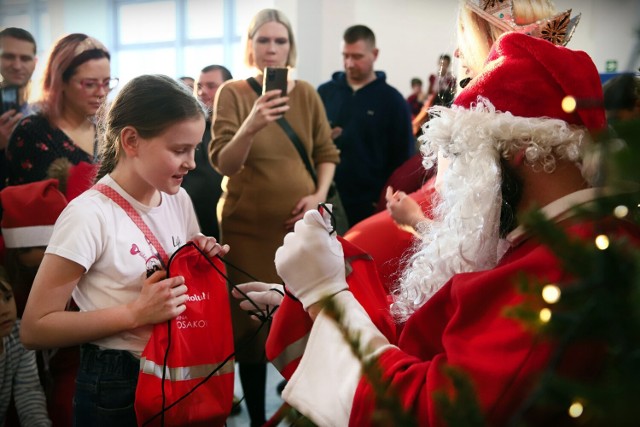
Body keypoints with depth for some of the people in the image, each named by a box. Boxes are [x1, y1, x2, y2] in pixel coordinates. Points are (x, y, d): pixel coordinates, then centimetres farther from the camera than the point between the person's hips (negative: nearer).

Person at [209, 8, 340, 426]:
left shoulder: (307, 93, 5)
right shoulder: (233, 92, -4)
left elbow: (327, 152, 11)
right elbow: (224, 163, -14)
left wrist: (319, 194, -6)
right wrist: (250, 126, -33)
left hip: (300, 223, 3)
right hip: (249, 228, -2)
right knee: (252, 324, 2)